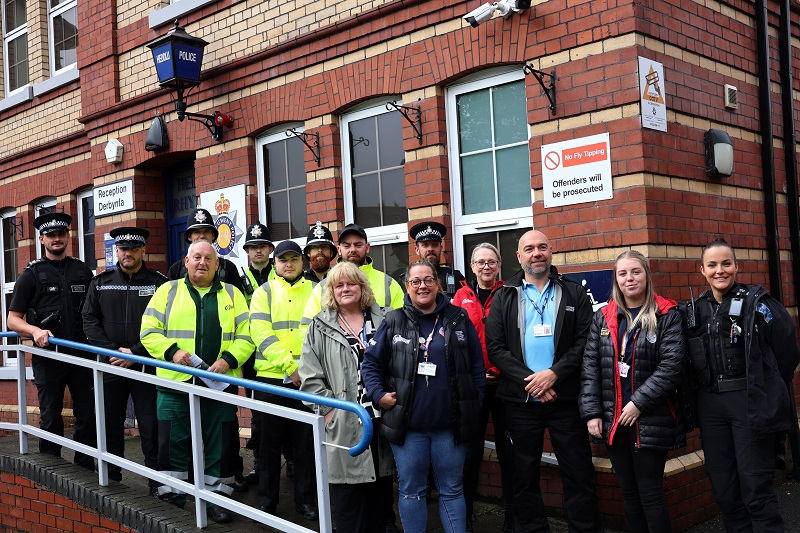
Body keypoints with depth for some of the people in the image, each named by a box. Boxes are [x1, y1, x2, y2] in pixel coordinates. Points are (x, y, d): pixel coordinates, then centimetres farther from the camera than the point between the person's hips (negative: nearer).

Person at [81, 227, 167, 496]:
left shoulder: (159, 282, 0)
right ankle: (110, 479, 24)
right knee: (110, 424, 11)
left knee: (150, 426, -2)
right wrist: (114, 351, -7)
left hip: (146, 366, -3)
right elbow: (90, 322, 5)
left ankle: (157, 482, 6)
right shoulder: (100, 282, 9)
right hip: (109, 366, 3)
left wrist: (136, 353, -13)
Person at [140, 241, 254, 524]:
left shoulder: (232, 295, 10)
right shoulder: (167, 291, 8)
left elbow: (245, 336, 5)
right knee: (173, 442, 5)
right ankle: (171, 497, 18)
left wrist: (228, 359, -11)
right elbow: (149, 331, 3)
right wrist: (171, 351, -13)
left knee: (222, 444, 4)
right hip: (176, 383, -1)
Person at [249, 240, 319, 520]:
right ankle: (266, 500, 20)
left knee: (306, 441, 6)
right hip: (270, 377, 0)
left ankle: (307, 500, 18)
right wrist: (290, 366, -17)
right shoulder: (264, 292, 6)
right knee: (269, 440, 7)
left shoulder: (316, 291, 9)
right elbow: (262, 334, -7)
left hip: (307, 379, 0)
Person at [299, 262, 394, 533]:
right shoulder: (320, 328, 3)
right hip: (344, 423, -2)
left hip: (381, 418, 2)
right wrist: (328, 408, -8)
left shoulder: (381, 322, 9)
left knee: (380, 488, 11)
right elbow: (309, 375, -1)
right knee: (349, 493, 1)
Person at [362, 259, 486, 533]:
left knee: (451, 490, 11)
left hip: (450, 425, 0)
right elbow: (371, 363, 5)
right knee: (411, 491, 10)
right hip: (407, 425, 0)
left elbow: (477, 366, 5)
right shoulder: (393, 322, 2)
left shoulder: (459, 319, 3)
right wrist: (379, 395, -7)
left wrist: (475, 403, 0)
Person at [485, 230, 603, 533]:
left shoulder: (574, 294, 6)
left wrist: (553, 374, -15)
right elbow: (495, 347, -2)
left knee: (578, 473, 3)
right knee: (524, 475, 9)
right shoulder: (504, 297, 6)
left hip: (565, 397, -1)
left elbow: (584, 341, -3)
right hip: (520, 399, 1)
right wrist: (529, 380, -13)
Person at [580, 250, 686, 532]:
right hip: (613, 421, 4)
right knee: (629, 493, 13)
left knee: (650, 493, 1)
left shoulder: (666, 315, -4)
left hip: (651, 421, -4)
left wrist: (638, 403, -16)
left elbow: (671, 367, -12)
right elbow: (590, 368, 5)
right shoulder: (603, 317, 7)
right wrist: (591, 412, -2)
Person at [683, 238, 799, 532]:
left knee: (756, 488, -3)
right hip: (710, 404, 5)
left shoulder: (757, 302, -6)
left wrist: (766, 388, 3)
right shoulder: (695, 310, 9)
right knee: (723, 487, 10)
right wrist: (709, 387, 9)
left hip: (751, 403, -5)